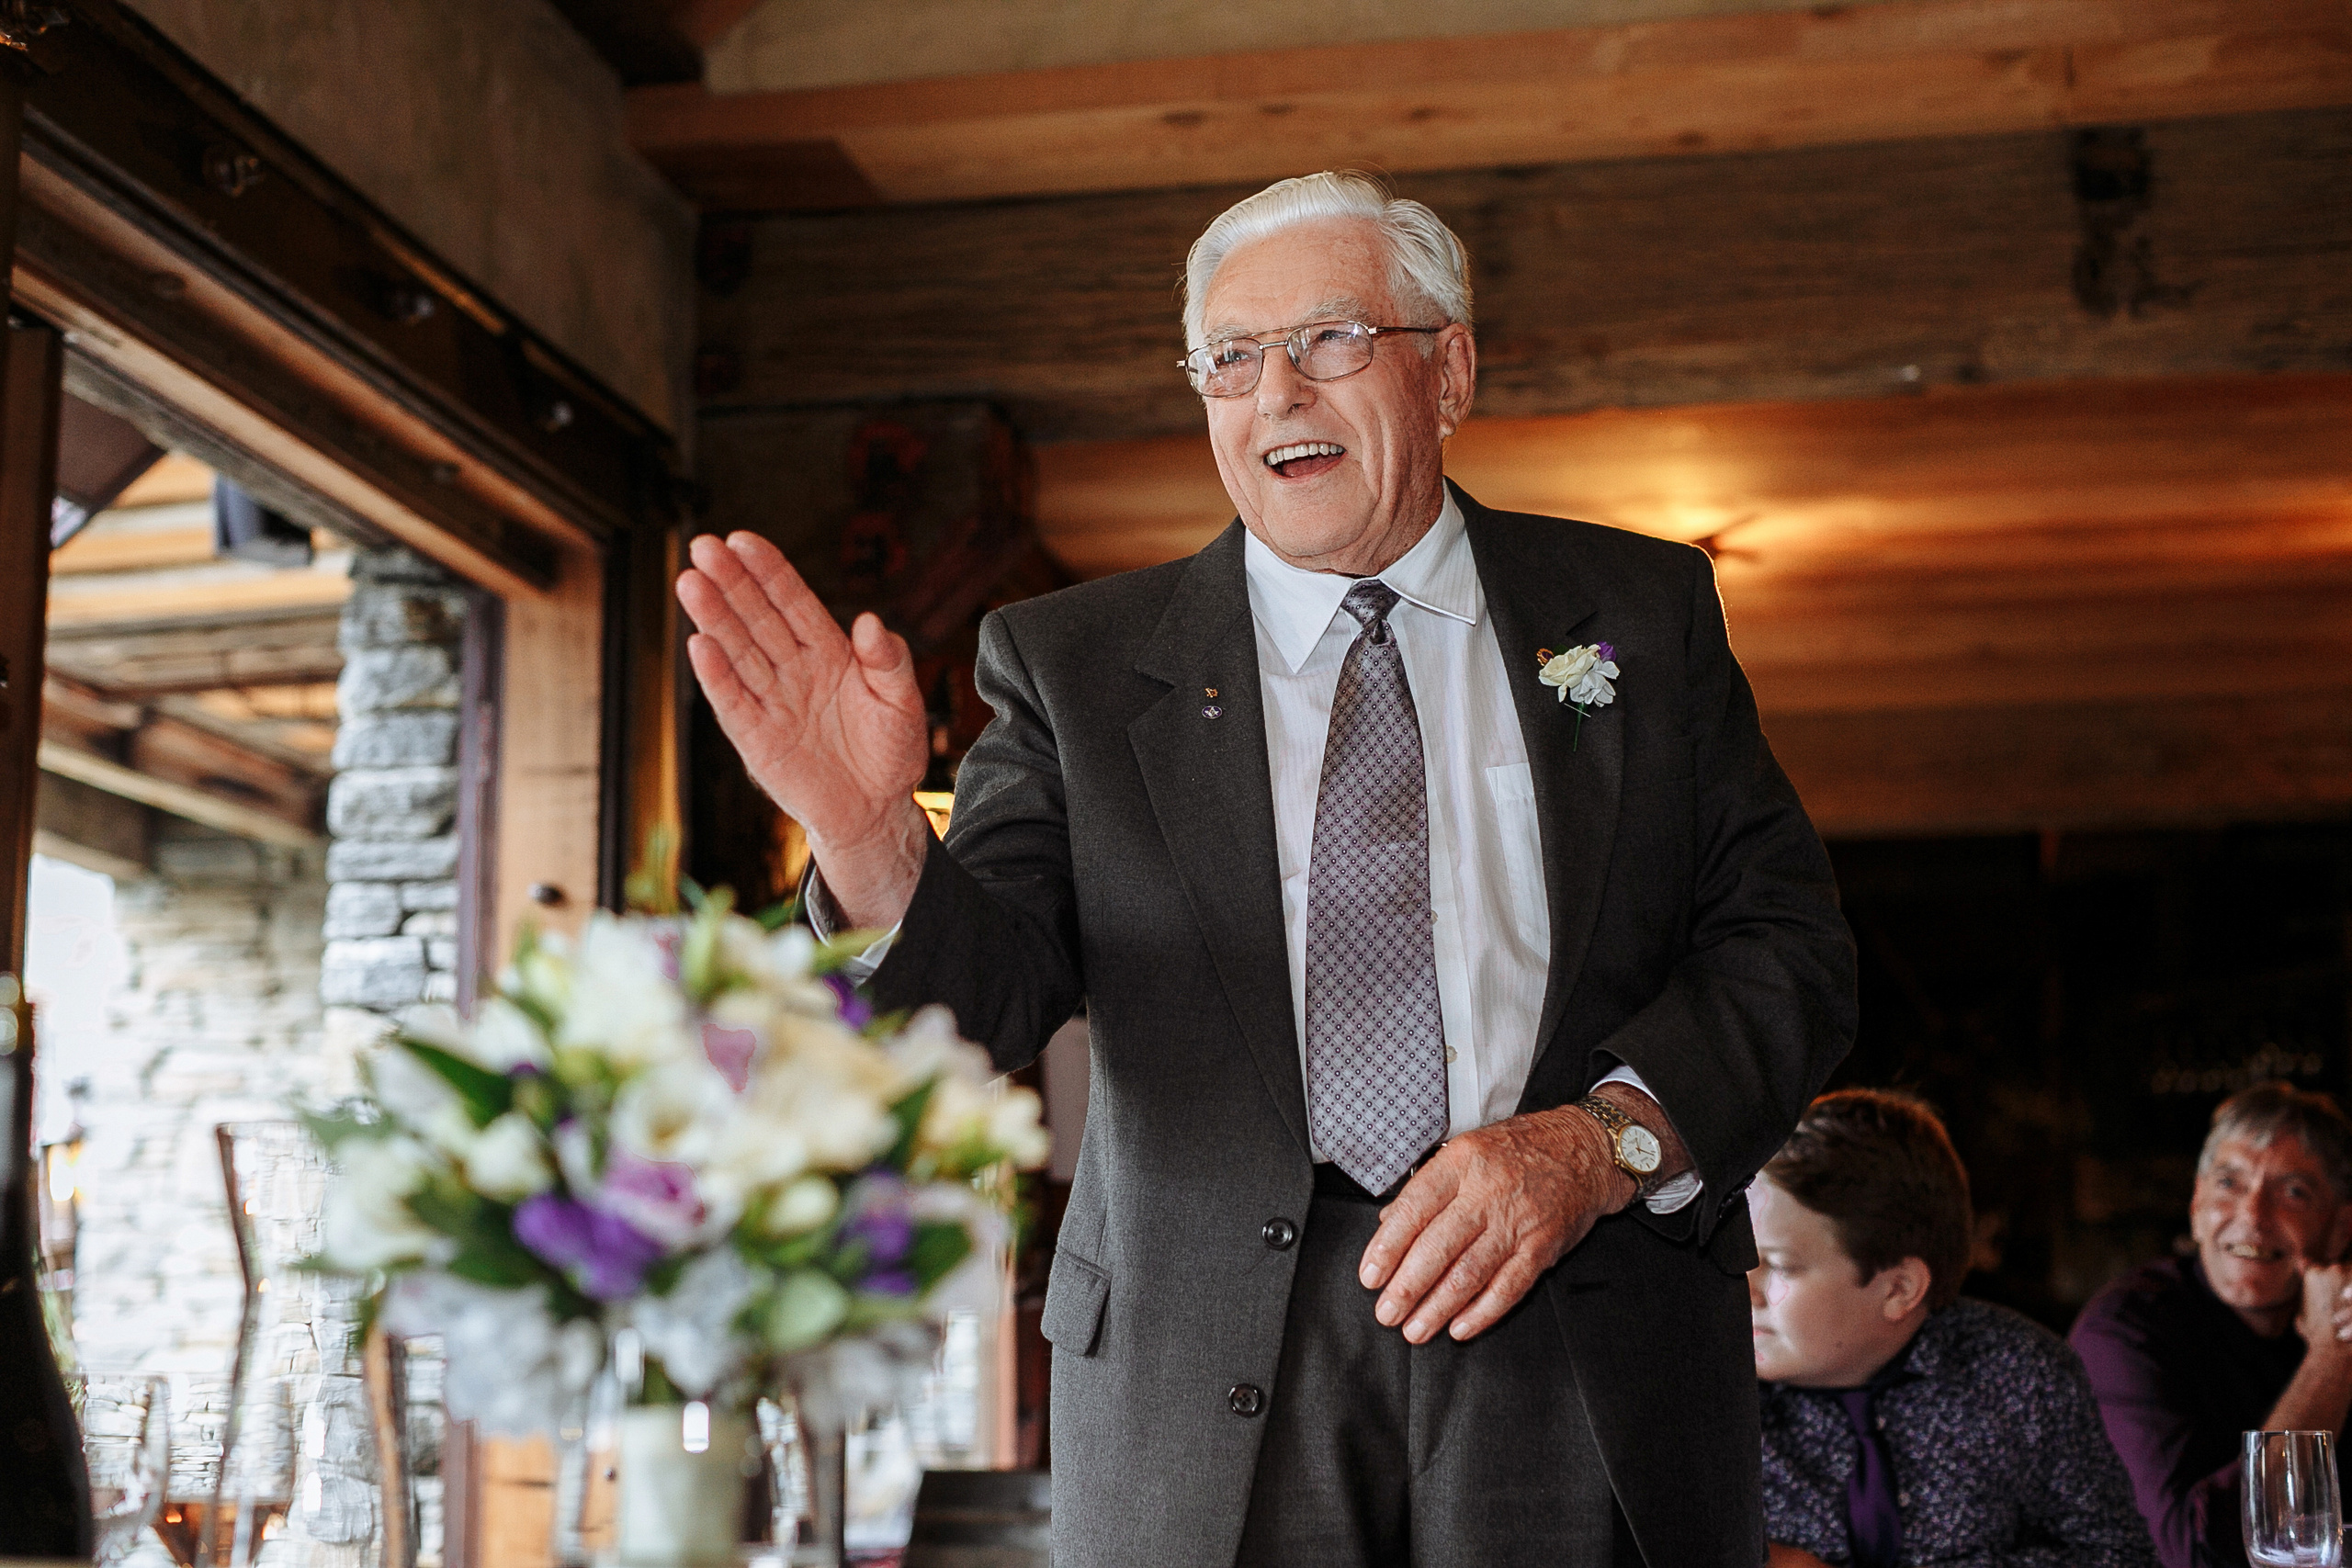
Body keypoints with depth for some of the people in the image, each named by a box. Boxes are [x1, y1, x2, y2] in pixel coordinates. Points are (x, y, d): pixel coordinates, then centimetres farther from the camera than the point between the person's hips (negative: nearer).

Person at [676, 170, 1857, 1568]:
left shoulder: (1641, 614, 8)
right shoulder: (1079, 659, 6)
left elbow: (1791, 940, 3)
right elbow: (990, 993, -4)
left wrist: (1600, 1139, -13)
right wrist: (873, 844, -25)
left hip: (1594, 1362, 1)